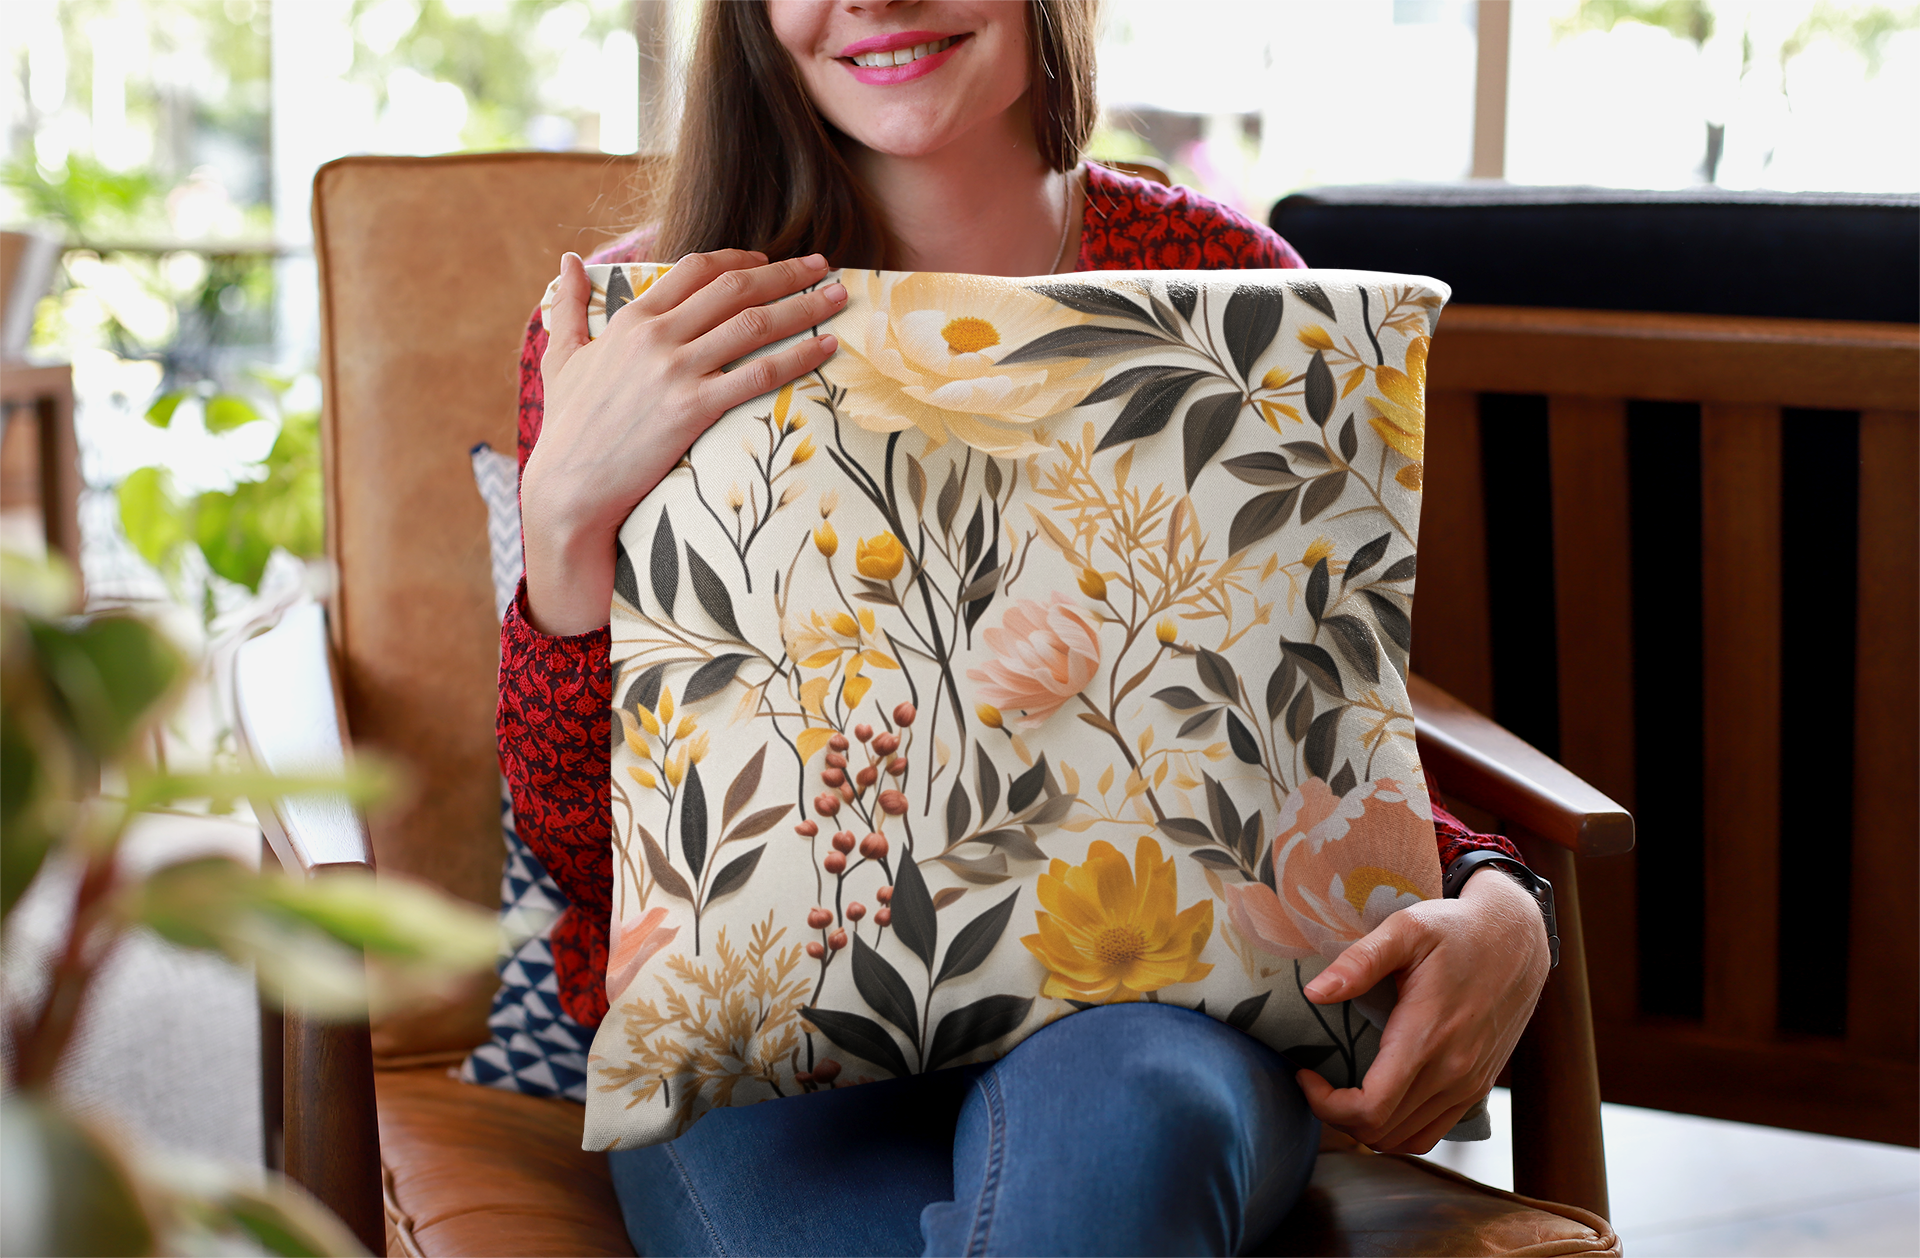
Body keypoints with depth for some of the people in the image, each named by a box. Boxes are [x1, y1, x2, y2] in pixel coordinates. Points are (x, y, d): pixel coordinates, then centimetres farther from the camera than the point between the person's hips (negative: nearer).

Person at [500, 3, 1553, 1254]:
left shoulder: (1223, 283, 6)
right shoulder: (637, 334, 2)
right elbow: (589, 846, -1)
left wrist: (1497, 911, -10)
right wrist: (568, 510, -17)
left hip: (1144, 1010, 0)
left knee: (1113, 1115, -36)